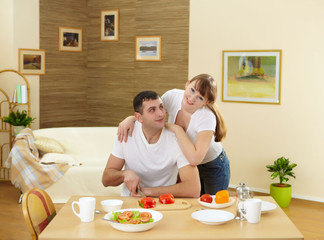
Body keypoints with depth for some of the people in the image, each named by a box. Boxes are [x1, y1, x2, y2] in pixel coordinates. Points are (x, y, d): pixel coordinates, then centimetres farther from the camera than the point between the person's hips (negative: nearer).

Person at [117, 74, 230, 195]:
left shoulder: (207, 118, -36)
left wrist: (176, 128, -37)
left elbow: (195, 158, -46)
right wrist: (130, 118, -25)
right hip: (188, 163, 4)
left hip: (213, 167, -4)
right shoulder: (172, 96, -21)